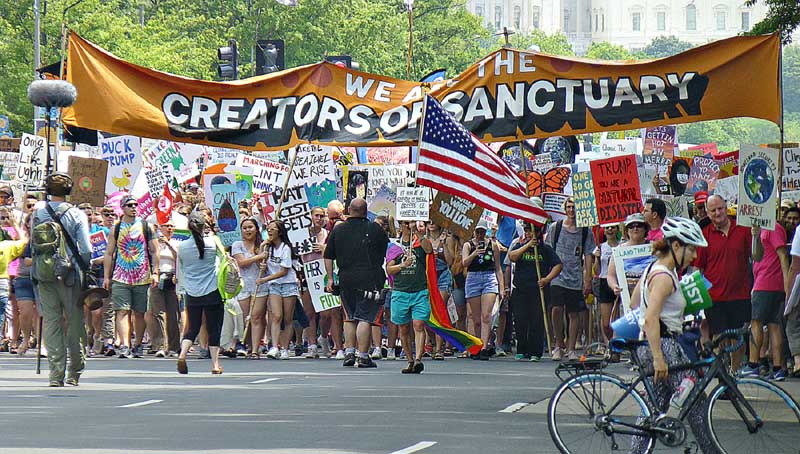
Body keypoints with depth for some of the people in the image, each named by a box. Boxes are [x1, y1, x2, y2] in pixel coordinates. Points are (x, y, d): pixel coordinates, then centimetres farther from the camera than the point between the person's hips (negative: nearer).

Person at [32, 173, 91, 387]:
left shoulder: (38, 214, 2)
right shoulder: (77, 215, -5)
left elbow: (34, 246, 4)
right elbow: (86, 250, -8)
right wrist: (82, 267, 4)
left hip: (44, 275, 2)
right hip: (70, 275, -2)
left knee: (51, 322, 4)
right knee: (75, 322, 8)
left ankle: (56, 373, -3)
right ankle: (74, 373, 10)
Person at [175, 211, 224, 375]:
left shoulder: (182, 246, -3)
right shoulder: (212, 243, -8)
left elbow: (179, 271, 9)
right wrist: (210, 231, 21)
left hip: (192, 294, 2)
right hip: (212, 292, -2)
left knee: (192, 328, 11)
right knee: (214, 329, 6)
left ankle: (182, 354, -10)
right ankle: (215, 364, 7)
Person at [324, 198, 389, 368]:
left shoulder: (337, 230, 7)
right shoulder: (375, 229, -2)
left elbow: (328, 257, 9)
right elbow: (387, 248, 8)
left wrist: (330, 278, 15)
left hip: (346, 279, 3)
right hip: (370, 279, -3)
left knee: (349, 317, 17)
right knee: (365, 318, -4)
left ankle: (349, 353, 12)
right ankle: (363, 356, -7)